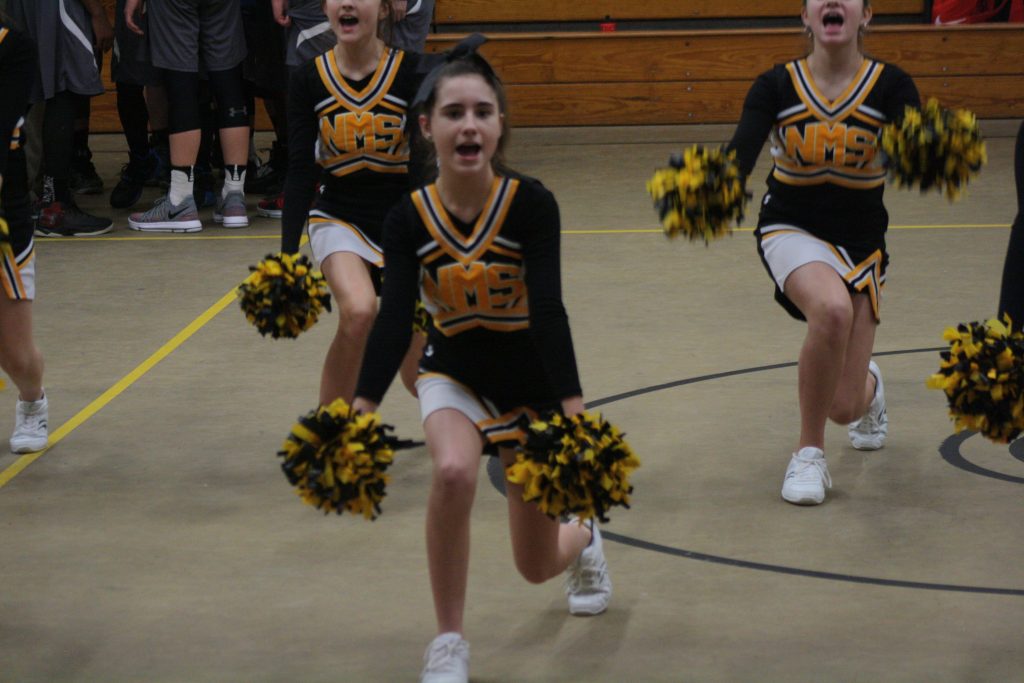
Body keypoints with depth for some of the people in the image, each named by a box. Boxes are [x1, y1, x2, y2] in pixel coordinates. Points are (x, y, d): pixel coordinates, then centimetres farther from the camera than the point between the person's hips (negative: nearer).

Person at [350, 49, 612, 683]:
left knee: (538, 565, 9)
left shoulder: (531, 203, -24)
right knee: (454, 471, -34)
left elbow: (548, 310, -31)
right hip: (454, 375, 1)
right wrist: (361, 411, -39)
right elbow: (395, 318, -26)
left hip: (532, 385, -1)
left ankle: (584, 541, 49)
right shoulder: (410, 218, -18)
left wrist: (574, 411, -41)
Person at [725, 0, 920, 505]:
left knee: (844, 407, -2)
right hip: (792, 231, -1)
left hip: (860, 242, 1)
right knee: (833, 309, -37)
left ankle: (868, 387, 42)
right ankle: (809, 454, -16)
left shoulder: (889, 85, -12)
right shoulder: (777, 86, -11)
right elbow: (740, 155, -25)